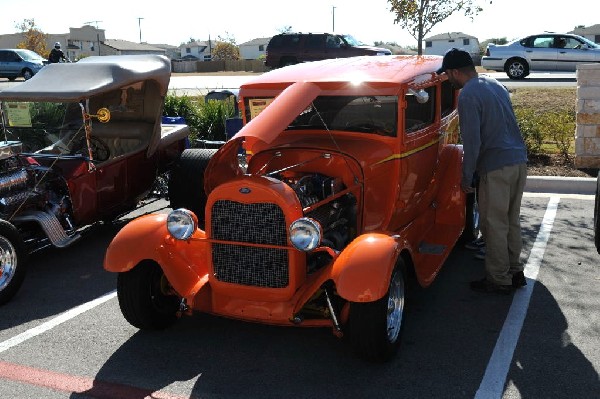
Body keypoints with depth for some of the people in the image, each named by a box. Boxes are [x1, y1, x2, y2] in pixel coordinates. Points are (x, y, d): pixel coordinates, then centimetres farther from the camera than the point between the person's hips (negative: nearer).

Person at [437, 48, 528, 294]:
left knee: (494, 225, 2)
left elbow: (472, 141, -17)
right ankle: (514, 272, 27)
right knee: (511, 221, 17)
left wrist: (466, 177, -8)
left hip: (496, 168, -9)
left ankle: (499, 280, 10)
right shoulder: (495, 85, 14)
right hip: (519, 161, 9)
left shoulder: (468, 95, -12)